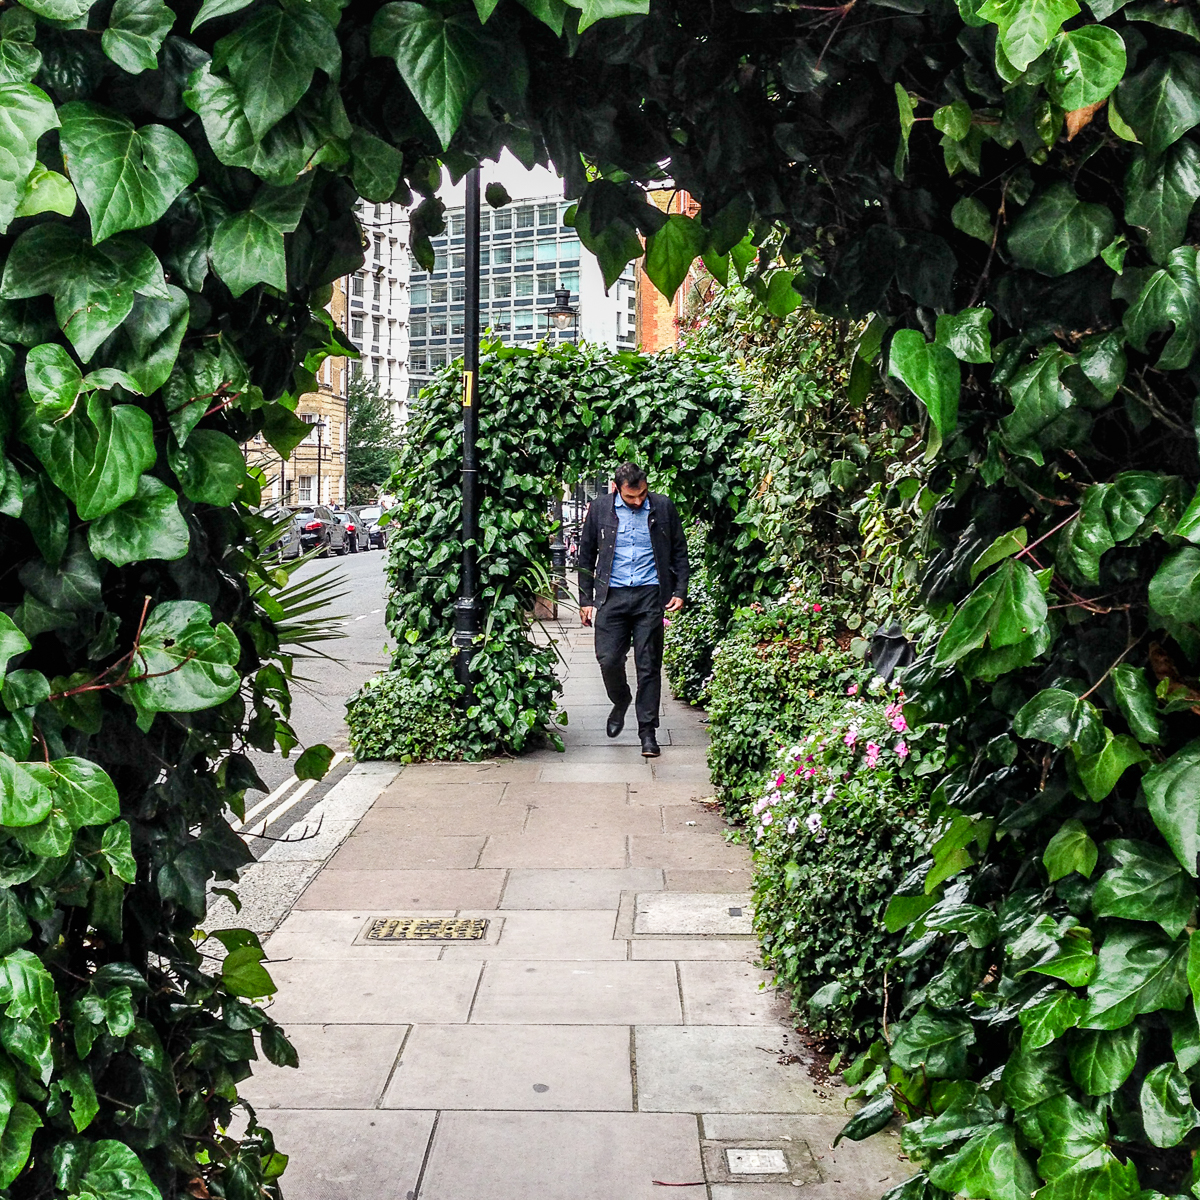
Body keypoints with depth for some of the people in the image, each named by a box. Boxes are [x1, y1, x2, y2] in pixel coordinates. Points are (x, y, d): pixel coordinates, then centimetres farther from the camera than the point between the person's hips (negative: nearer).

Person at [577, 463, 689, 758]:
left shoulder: (663, 508, 1)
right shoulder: (601, 509, 2)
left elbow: (679, 552, 9)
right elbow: (586, 555, 10)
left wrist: (680, 591, 0)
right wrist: (585, 599, 7)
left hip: (650, 594, -1)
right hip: (612, 595, 1)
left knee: (649, 665, 0)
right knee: (608, 659, -5)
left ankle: (648, 731, 8)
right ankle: (620, 701, 27)